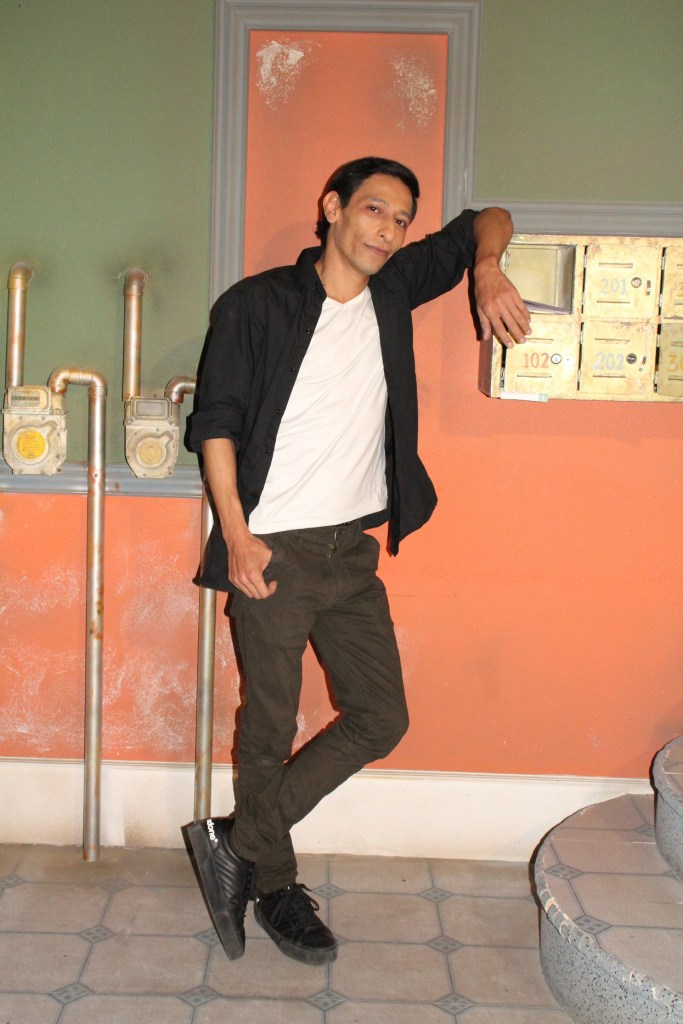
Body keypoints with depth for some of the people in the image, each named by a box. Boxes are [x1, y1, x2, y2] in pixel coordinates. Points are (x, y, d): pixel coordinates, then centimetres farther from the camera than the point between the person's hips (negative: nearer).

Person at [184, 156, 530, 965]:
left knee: (380, 718, 5)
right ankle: (275, 886, 26)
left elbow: (485, 222, 19)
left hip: (354, 550, 6)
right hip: (273, 550, -5)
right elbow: (216, 420, -7)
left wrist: (488, 272, -4)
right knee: (270, 728, 5)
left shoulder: (393, 289, 8)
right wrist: (235, 534, -15)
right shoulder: (256, 304, -5)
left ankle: (236, 844, 18)